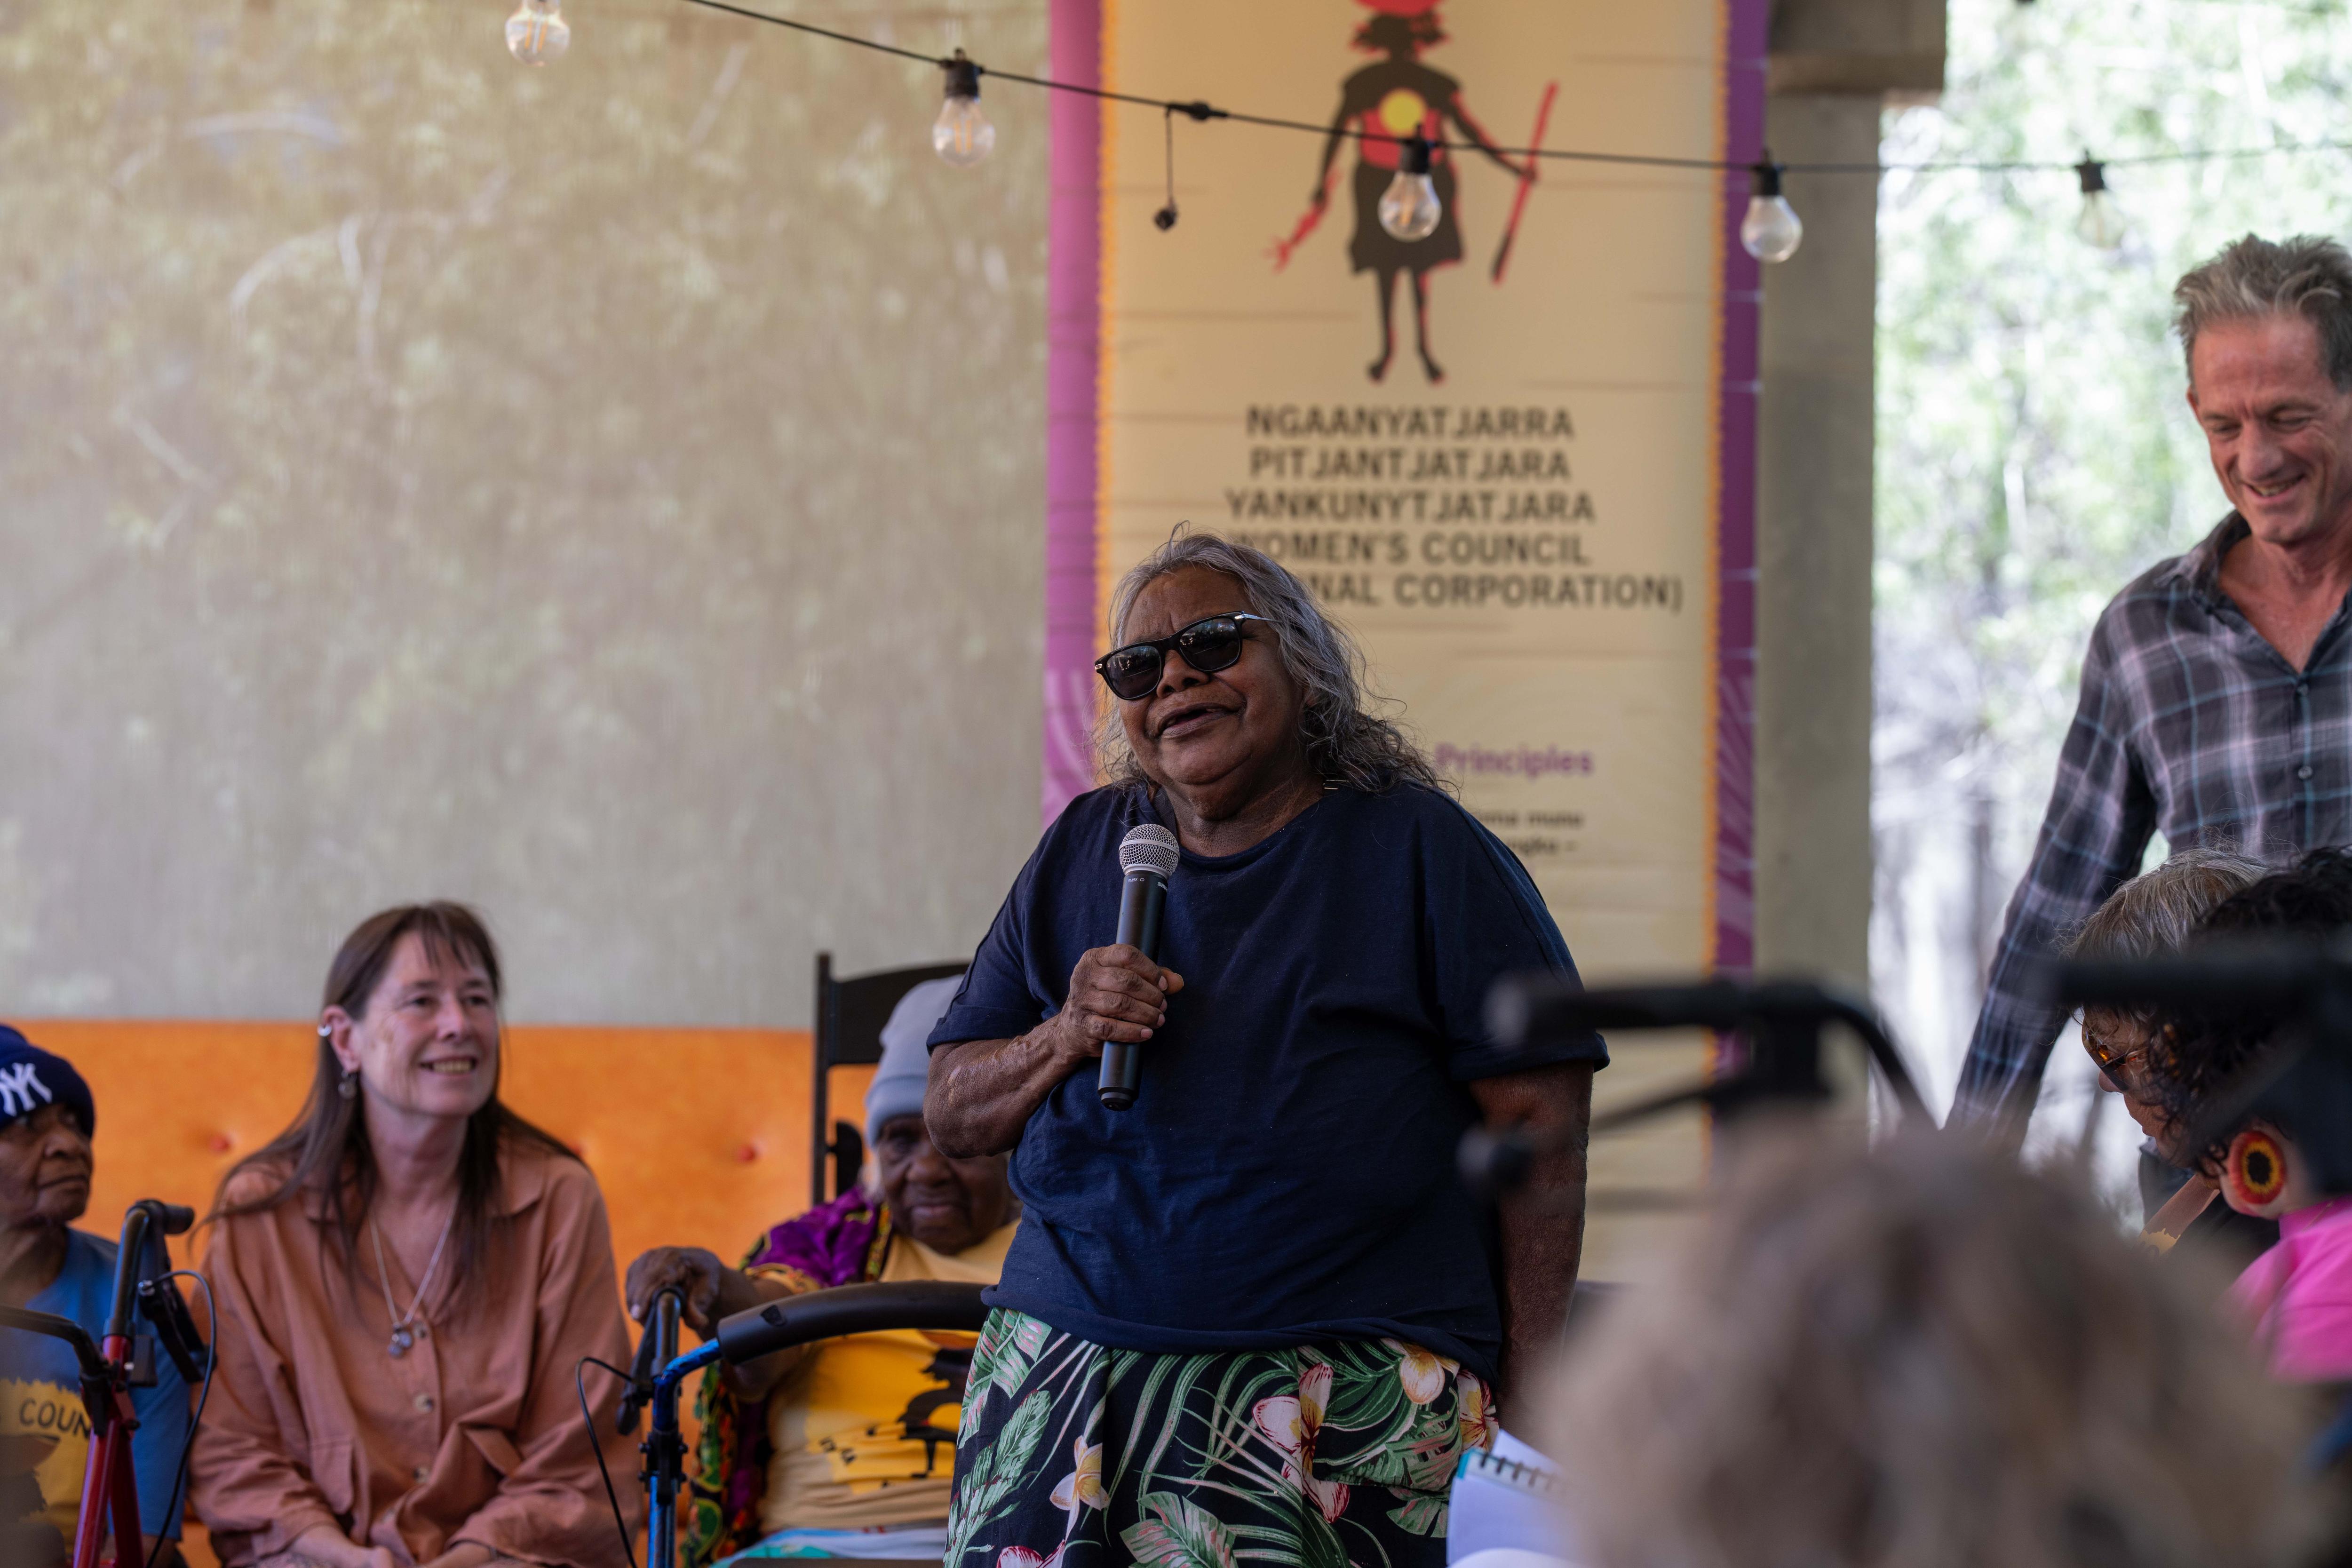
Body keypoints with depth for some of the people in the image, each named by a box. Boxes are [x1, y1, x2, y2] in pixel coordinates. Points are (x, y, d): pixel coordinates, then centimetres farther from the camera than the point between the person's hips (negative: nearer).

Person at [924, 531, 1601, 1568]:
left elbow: (1542, 1126, -1)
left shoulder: (1420, 849, 4)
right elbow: (951, 1113, 17)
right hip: (1065, 1382, 4)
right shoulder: (1083, 853, 18)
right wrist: (1065, 1041, -5)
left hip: (1348, 1393, -3)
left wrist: (1528, 1406, -8)